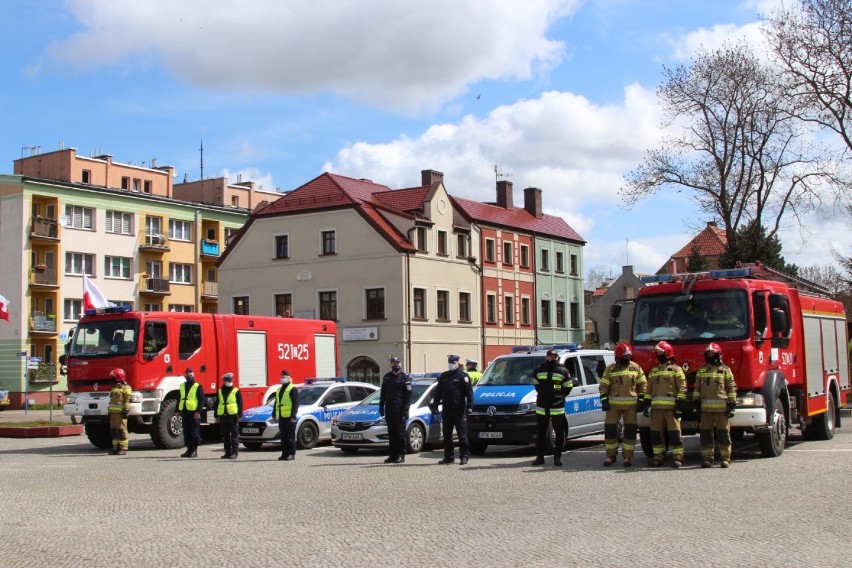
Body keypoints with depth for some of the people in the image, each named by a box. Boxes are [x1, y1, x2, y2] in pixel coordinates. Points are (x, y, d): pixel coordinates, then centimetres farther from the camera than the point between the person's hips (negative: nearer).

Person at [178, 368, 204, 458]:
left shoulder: (197, 386, -3)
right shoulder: (182, 386, 16)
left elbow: (201, 400, -8)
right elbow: (180, 399, 21)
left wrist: (198, 412, -16)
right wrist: (178, 410, 15)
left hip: (194, 412, -6)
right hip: (184, 412, 6)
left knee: (194, 433, -2)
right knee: (186, 432, 9)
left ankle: (194, 450, 3)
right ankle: (189, 449, 15)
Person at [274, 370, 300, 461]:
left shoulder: (293, 389, -5)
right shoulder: (279, 390, 21)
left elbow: (296, 403, -12)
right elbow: (276, 403, 25)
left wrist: (293, 416, -18)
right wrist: (274, 414, 18)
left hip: (289, 417, -8)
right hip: (281, 417, 8)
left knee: (290, 436, -5)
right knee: (283, 436, 9)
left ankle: (291, 454, -2)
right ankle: (284, 454, 13)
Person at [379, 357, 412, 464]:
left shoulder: (404, 378, -2)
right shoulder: (387, 377, 14)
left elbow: (408, 395, -6)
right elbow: (383, 393, 21)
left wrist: (405, 410, -13)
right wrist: (381, 406, 13)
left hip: (400, 411, -5)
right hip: (389, 410, 5)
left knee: (400, 434, -3)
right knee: (391, 434, 8)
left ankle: (401, 456, 1)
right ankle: (392, 455, 13)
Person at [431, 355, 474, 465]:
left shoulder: (462, 376, -2)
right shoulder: (443, 376, 15)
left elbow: (469, 392, -7)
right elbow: (438, 392, 21)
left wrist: (469, 406, -15)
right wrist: (435, 405, 16)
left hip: (459, 410, -6)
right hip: (447, 410, 6)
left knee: (462, 435, -2)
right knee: (447, 435, 8)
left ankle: (464, 456, 3)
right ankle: (449, 457, 14)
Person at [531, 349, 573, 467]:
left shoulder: (563, 371, 1)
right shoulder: (539, 370, 8)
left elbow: (568, 387, 6)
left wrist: (560, 396, 2)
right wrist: (542, 394, 12)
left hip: (558, 408, -2)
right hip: (541, 408, 2)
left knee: (559, 433, 0)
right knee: (540, 434, 6)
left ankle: (557, 457, 8)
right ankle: (540, 457, 14)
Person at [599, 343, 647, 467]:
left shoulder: (636, 368, 6)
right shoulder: (610, 369, 4)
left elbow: (643, 385, 8)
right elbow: (604, 386, 5)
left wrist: (641, 401, 1)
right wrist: (604, 401, -5)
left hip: (631, 405, 0)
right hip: (614, 404, 0)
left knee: (630, 431, 0)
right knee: (610, 429, -1)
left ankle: (628, 457, 8)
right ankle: (611, 456, 12)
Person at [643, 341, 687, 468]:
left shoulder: (676, 369, 2)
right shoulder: (654, 371, 19)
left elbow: (682, 388, -5)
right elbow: (649, 389, 20)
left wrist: (680, 406, -12)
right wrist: (646, 405, 12)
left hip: (671, 407, -6)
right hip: (656, 407, 6)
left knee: (674, 433, -6)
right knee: (656, 433, 5)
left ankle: (677, 457, -1)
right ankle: (658, 457, 12)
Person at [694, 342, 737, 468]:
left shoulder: (725, 370, 5)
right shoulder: (702, 370, 13)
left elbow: (732, 388, 3)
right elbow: (697, 388, 14)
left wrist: (732, 405, -4)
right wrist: (696, 402, 6)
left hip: (722, 407, -3)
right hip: (706, 407, 3)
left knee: (723, 434, 0)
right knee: (705, 434, 3)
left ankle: (725, 458, 6)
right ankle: (707, 458, 10)